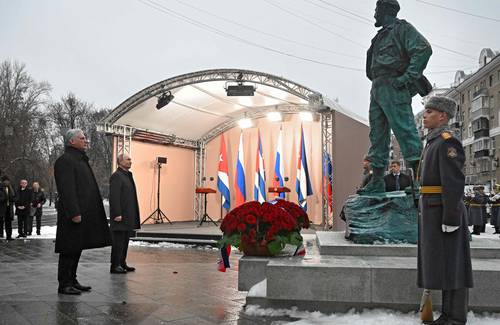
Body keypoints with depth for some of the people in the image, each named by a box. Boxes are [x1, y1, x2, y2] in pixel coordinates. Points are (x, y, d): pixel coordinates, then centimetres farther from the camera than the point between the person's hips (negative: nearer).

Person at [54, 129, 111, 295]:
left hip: (83, 212, 10)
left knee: (77, 248, 14)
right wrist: (74, 212, -24)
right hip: (73, 214, -10)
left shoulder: (80, 160, 21)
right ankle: (64, 284, 4)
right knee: (69, 249, -4)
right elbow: (67, 189, -19)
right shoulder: (65, 160, -11)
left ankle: (72, 281, 22)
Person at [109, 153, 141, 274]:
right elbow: (114, 197, -18)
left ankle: (122, 263, 21)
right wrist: (117, 214, -22)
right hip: (120, 215, -9)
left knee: (125, 240, 13)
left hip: (128, 216, 9)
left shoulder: (127, 175, 18)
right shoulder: (116, 176, -11)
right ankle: (115, 265, 2)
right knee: (118, 240, -4)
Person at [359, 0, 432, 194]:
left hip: (393, 87, -9)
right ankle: (377, 181, 9)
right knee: (377, 135, 6)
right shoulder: (381, 37, 26)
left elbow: (424, 49, -14)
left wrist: (407, 76, -18)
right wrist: (377, 84, 16)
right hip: (377, 90, 9)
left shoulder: (402, 28, 1)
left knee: (405, 131, -14)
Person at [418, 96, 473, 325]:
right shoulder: (434, 142, 18)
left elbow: (454, 183, -19)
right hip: (432, 211, 10)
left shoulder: (447, 142, -12)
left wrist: (450, 219, -21)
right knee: (441, 265, 12)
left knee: (451, 264, -3)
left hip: (444, 211, -10)